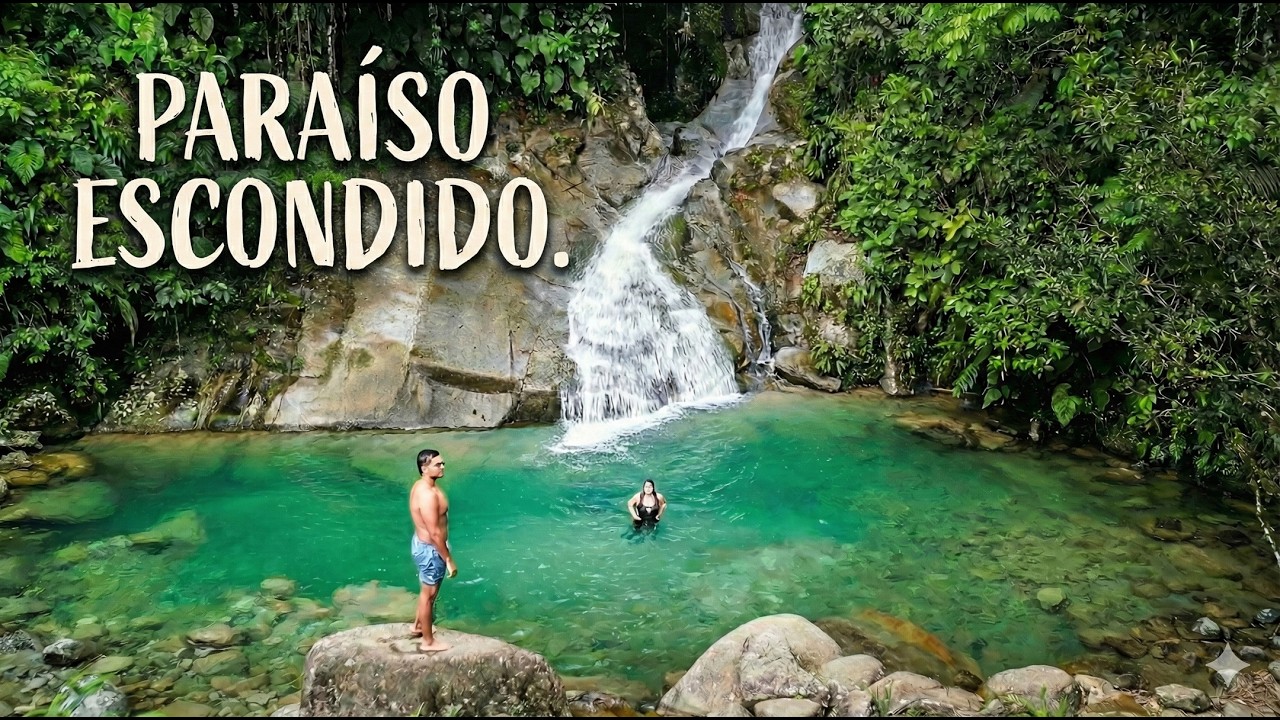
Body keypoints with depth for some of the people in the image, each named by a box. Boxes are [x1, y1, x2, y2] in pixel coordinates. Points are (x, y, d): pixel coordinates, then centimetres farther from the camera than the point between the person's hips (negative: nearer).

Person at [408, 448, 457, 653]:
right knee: (429, 593, 6)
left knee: (428, 590, 27)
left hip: (422, 544, 10)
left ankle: (419, 626, 46)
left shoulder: (421, 486, 2)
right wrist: (448, 559, -20)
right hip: (430, 549, -10)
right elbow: (435, 533, -28)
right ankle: (428, 642, 22)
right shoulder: (428, 495, -31)